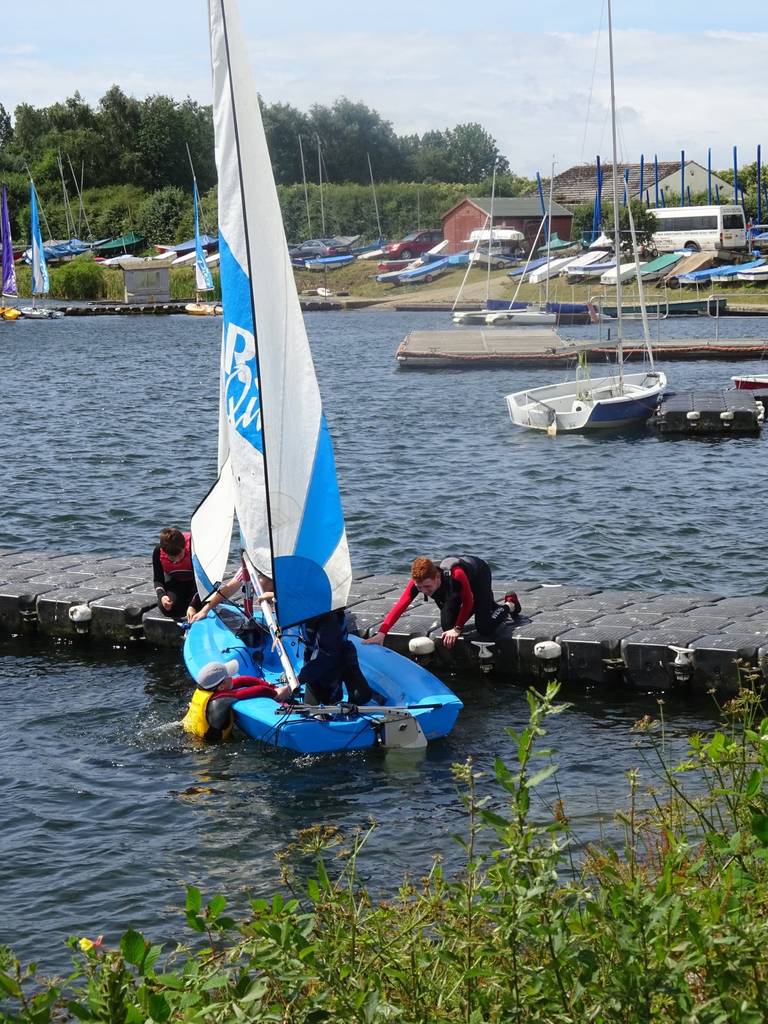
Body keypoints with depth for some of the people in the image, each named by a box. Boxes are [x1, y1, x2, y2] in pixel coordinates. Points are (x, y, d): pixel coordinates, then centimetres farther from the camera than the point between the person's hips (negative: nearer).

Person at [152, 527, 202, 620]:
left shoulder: (193, 546, -35)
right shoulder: (158, 551, -26)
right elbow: (158, 579, -13)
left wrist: (193, 606, -45)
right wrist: (161, 596, -35)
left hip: (193, 580, -2)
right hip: (174, 581, 2)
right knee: (167, 609, -24)